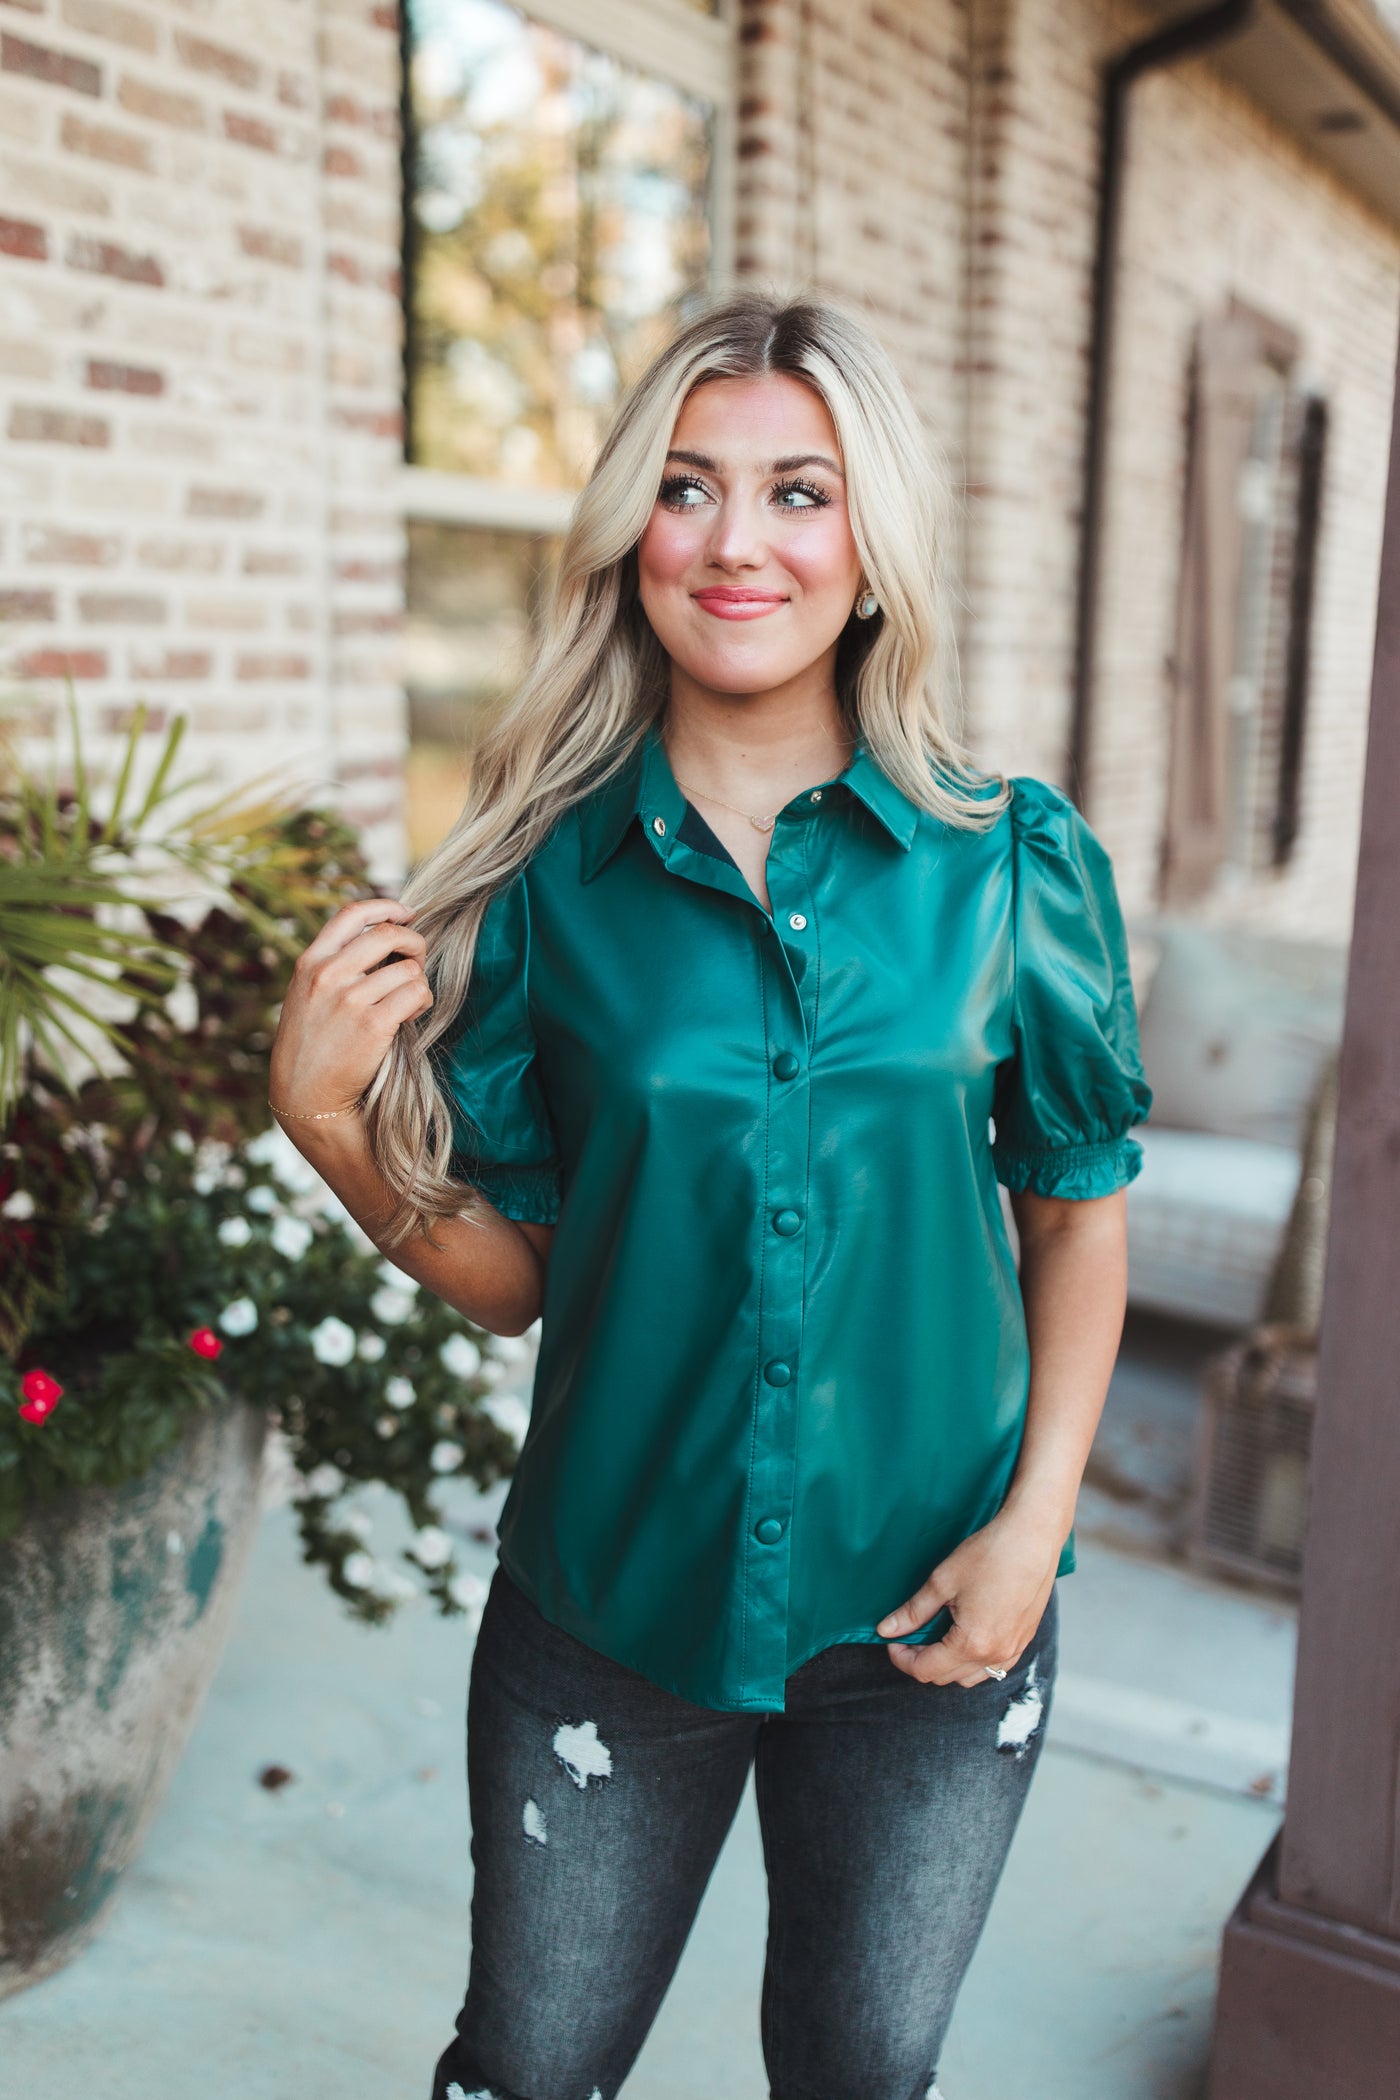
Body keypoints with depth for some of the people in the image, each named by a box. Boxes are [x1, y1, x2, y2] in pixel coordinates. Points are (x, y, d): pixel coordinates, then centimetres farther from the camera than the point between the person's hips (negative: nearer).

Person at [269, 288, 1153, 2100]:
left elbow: (1077, 1205, 2)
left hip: (925, 1610, 1)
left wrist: (1038, 1516, -6)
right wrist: (326, 1121, -18)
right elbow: (508, 1271, -3)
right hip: (610, 1597, 0)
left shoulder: (1014, 861, -7)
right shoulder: (550, 874, -8)